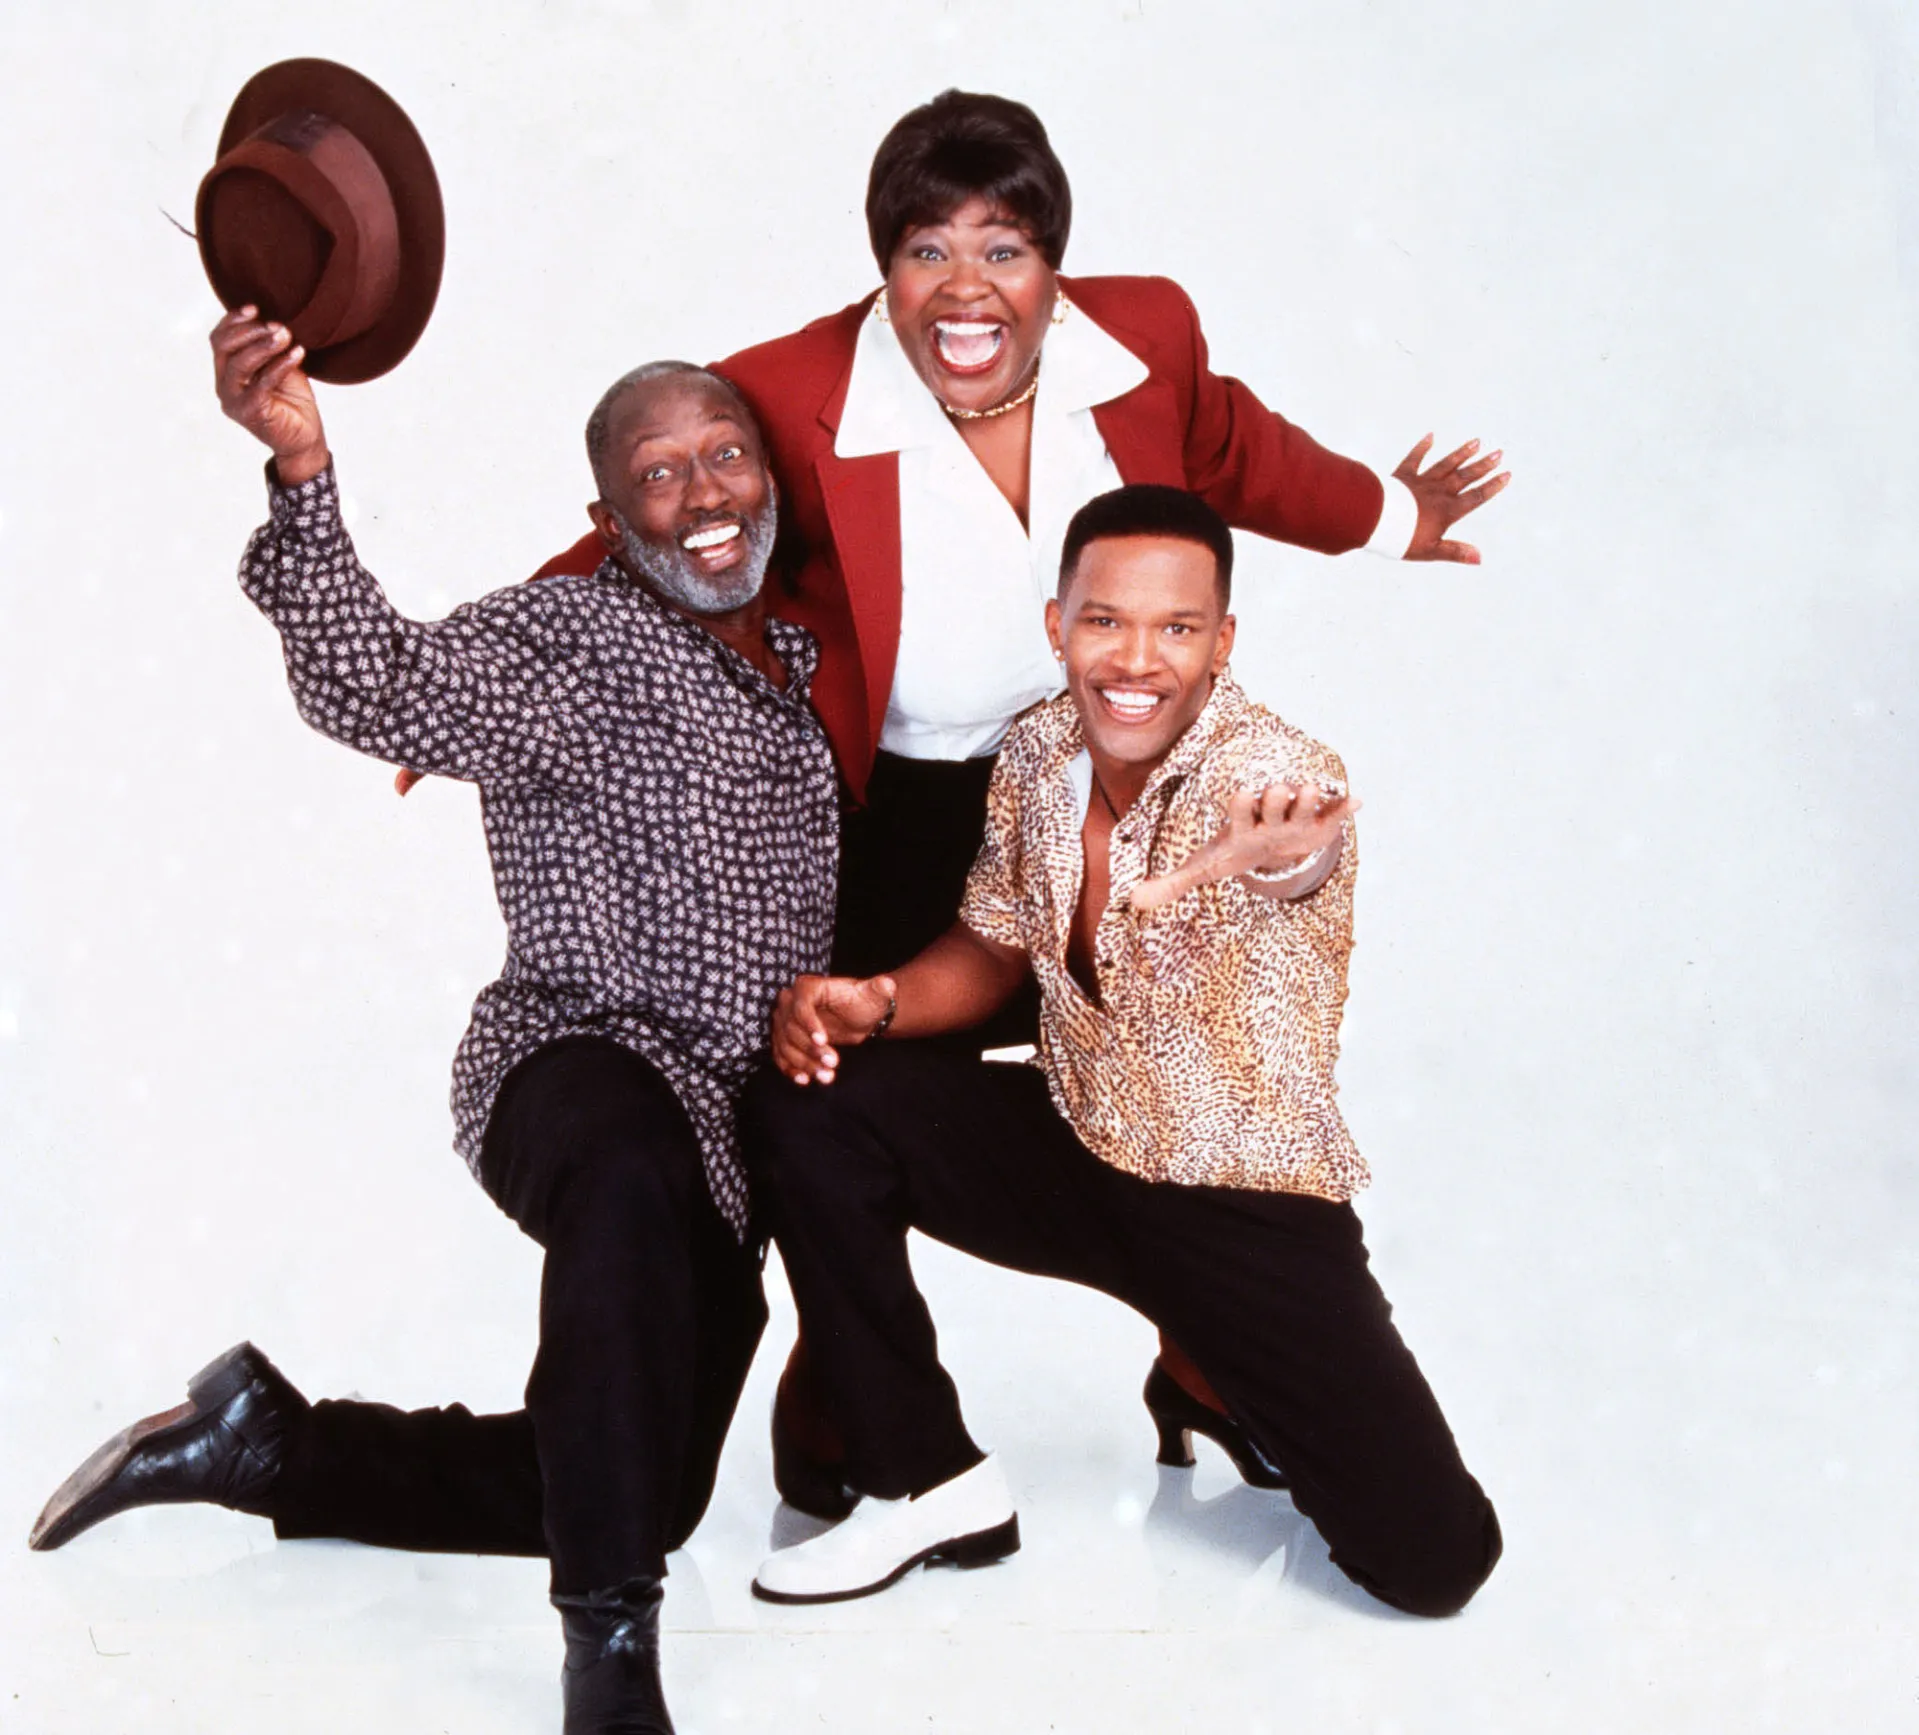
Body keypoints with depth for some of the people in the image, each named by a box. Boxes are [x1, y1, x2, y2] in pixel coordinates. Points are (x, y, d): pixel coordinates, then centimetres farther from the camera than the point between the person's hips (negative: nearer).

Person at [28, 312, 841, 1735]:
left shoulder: (801, 660, 16)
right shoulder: (570, 639, -7)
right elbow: (379, 688, -26)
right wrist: (304, 471, -37)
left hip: (733, 1123, 8)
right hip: (586, 1063, -8)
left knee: (641, 1496, 10)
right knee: (632, 1179, -45)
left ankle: (263, 1445, 24)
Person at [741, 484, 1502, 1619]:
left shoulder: (1285, 774, -24)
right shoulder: (1038, 751, -6)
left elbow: (1295, 839, -49)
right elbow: (994, 948, 8)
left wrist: (1263, 866, -74)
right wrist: (873, 1003, -12)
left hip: (1247, 1204, -4)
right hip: (1077, 1150, 5)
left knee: (1435, 1562, -11)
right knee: (807, 1107, -16)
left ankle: (1218, 1385, 22)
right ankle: (929, 1484, -1)